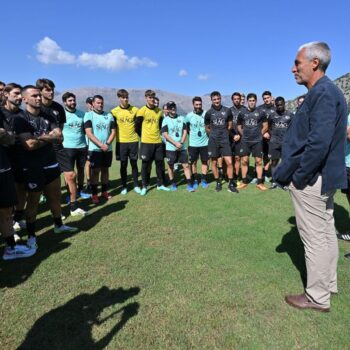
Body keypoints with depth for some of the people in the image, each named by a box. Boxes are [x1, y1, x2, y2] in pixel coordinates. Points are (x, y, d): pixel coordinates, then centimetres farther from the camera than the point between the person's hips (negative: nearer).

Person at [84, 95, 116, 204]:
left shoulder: (109, 115, 8)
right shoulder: (88, 115, -3)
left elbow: (113, 132, 5)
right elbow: (89, 133, -11)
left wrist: (107, 144, -10)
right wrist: (101, 145, -17)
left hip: (108, 149, 4)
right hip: (94, 149, -4)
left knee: (105, 170, 10)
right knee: (95, 171, -1)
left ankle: (104, 191, 21)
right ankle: (94, 194, 7)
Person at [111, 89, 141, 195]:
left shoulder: (135, 110, 1)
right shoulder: (114, 111, -1)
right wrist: (114, 136, 3)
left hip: (133, 141, 1)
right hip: (121, 142, 0)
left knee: (134, 164, 7)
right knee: (123, 165, 6)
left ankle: (136, 185, 19)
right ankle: (124, 186, 17)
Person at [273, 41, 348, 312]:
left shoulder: (322, 93, -18)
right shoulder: (326, 92, 14)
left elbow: (318, 143, -27)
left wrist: (298, 177, -17)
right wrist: (291, 171, 14)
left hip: (311, 179, -10)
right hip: (324, 177, 10)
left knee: (315, 237, 2)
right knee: (326, 232, 19)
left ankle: (318, 297, 19)